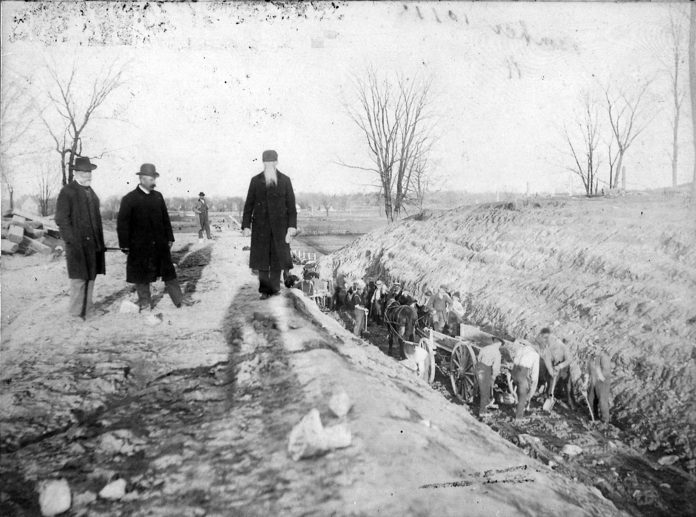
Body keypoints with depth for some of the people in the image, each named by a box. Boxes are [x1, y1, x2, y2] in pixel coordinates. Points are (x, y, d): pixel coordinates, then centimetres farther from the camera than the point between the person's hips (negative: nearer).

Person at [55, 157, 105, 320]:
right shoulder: (67, 192, -5)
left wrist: (100, 242, 15)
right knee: (79, 278, -3)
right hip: (78, 245, -7)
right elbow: (61, 219, -10)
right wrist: (73, 242, -16)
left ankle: (87, 309, 22)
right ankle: (77, 312, 6)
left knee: (91, 276, 11)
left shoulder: (91, 192, 17)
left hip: (93, 244, 7)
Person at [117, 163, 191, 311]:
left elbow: (165, 219, 12)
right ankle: (145, 303, 21)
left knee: (169, 272, 8)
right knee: (142, 276, 7)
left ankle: (179, 299, 16)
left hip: (160, 244, 4)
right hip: (139, 247, -4)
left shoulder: (158, 196, 8)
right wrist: (124, 245, -10)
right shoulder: (129, 199, -7)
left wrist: (169, 238, 10)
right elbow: (122, 224, -8)